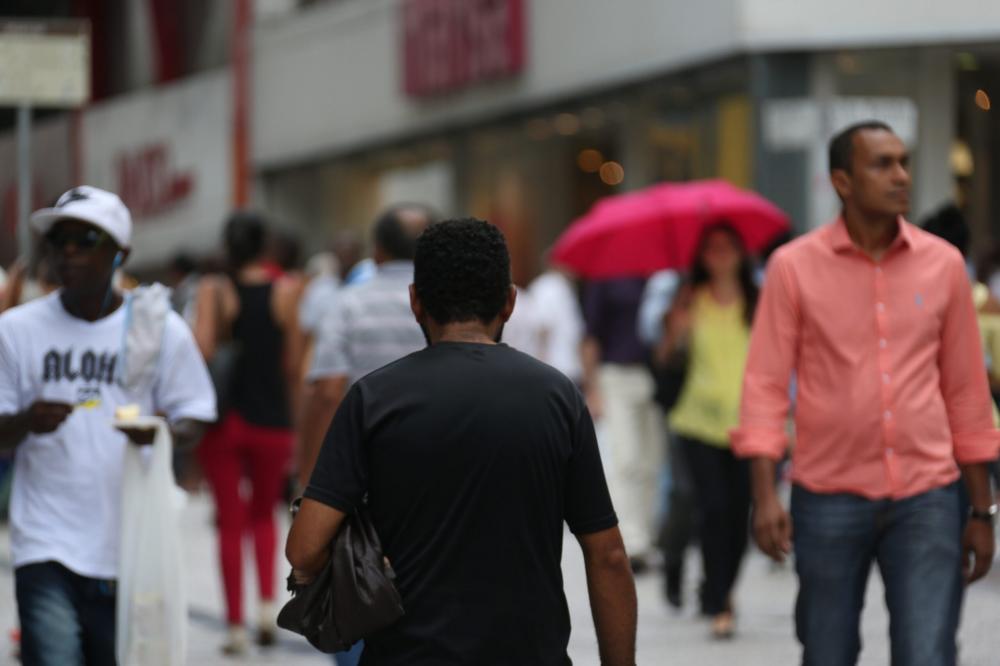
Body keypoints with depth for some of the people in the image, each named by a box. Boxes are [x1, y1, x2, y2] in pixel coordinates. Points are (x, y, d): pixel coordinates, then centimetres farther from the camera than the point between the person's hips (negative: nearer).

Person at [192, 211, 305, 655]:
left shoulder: (213, 291, -4)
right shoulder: (286, 292, -3)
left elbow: (200, 349, -15)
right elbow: (293, 365, -2)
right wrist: (292, 413, 12)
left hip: (223, 418, -1)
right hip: (272, 418, 1)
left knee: (230, 522, 6)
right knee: (263, 514, 19)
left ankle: (235, 624, 2)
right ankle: (267, 601, 0)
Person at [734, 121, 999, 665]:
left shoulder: (943, 264, 4)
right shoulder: (794, 267, -1)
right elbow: (765, 385, -3)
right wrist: (765, 496, -13)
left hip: (926, 498, 1)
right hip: (829, 499, -1)